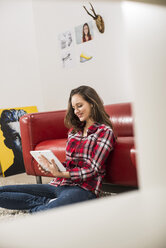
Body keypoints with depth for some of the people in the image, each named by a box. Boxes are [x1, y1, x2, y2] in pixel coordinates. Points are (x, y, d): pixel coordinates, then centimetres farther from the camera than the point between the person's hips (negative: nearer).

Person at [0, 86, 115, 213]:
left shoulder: (105, 131, 0)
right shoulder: (74, 130, 22)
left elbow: (92, 170, -9)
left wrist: (60, 174, -19)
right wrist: (52, 168, 1)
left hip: (83, 188, -7)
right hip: (58, 185, 7)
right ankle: (48, 202, -10)